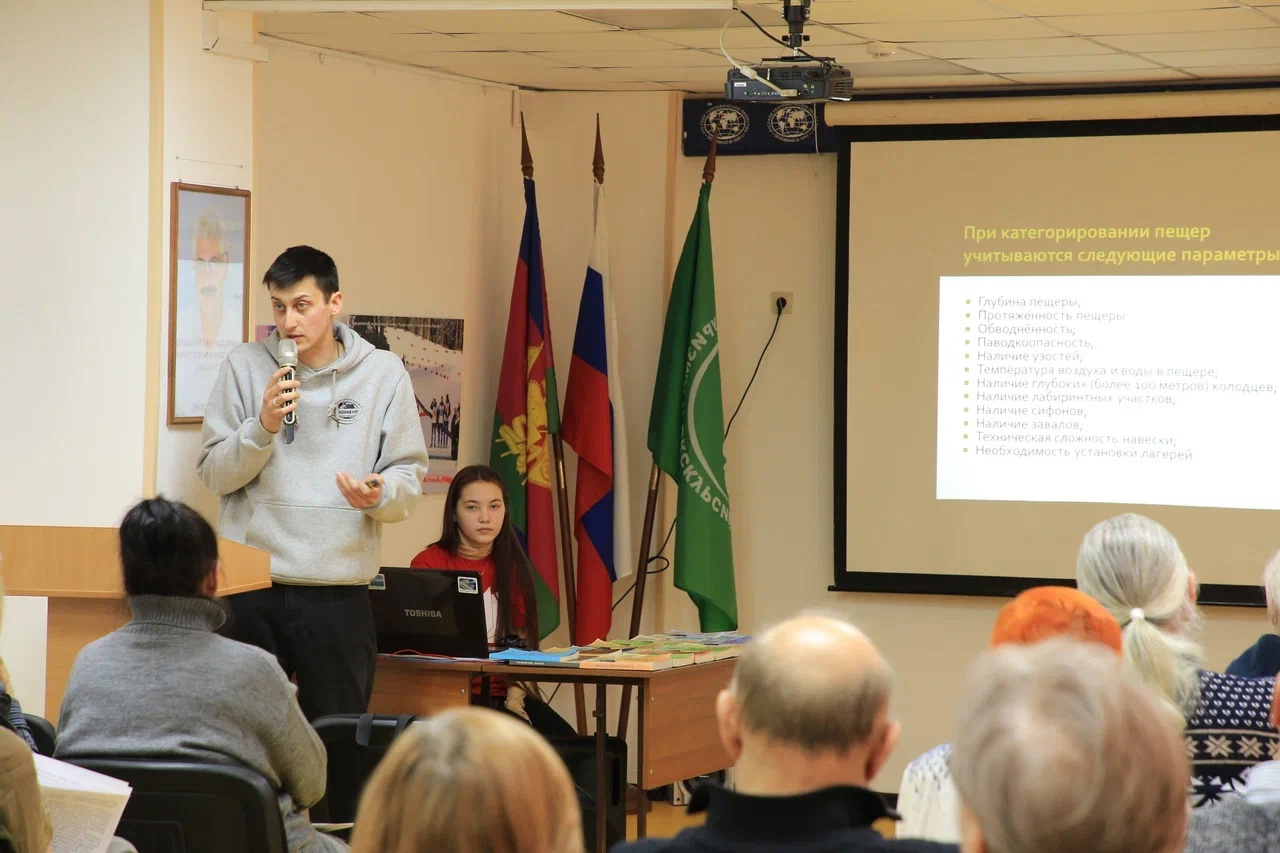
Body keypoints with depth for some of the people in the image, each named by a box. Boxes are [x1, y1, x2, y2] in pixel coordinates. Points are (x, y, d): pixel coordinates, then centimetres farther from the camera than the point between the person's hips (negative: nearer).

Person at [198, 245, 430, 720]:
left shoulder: (383, 373, 4)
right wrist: (263, 427, -14)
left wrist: (379, 495, -18)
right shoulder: (245, 367, 4)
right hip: (250, 591, 0)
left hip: (340, 595, 0)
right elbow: (214, 474, 2)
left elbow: (409, 479, 4)